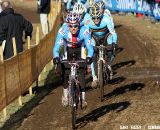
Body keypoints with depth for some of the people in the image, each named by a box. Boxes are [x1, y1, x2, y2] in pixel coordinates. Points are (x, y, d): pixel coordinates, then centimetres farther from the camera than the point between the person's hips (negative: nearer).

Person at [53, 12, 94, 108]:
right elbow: (57, 46, -35)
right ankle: (65, 94, 10)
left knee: (81, 72, -16)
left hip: (80, 50, -1)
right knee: (65, 72, -12)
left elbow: (89, 46, -36)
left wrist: (89, 57, -55)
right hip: (68, 49, 1)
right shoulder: (63, 30, -33)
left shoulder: (84, 31, -34)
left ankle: (83, 97, -10)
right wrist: (56, 57, -53)